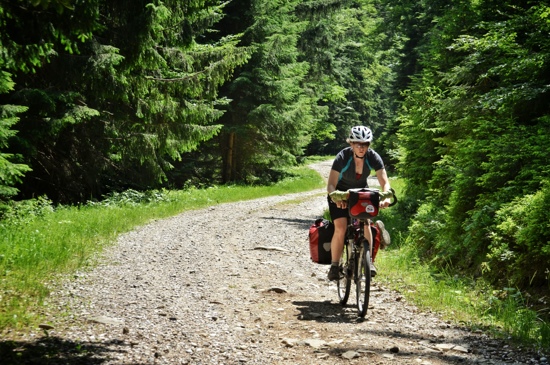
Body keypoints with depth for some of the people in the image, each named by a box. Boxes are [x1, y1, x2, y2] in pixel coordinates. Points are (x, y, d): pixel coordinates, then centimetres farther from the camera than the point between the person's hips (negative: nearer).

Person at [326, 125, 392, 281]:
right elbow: (331, 185, -33)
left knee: (365, 222, -19)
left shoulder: (373, 157, -23)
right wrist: (336, 198, -53)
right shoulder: (343, 157, -29)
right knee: (340, 227, -19)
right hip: (340, 194, -2)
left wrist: (386, 197, -48)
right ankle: (334, 265, -7)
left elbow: (385, 182, -27)